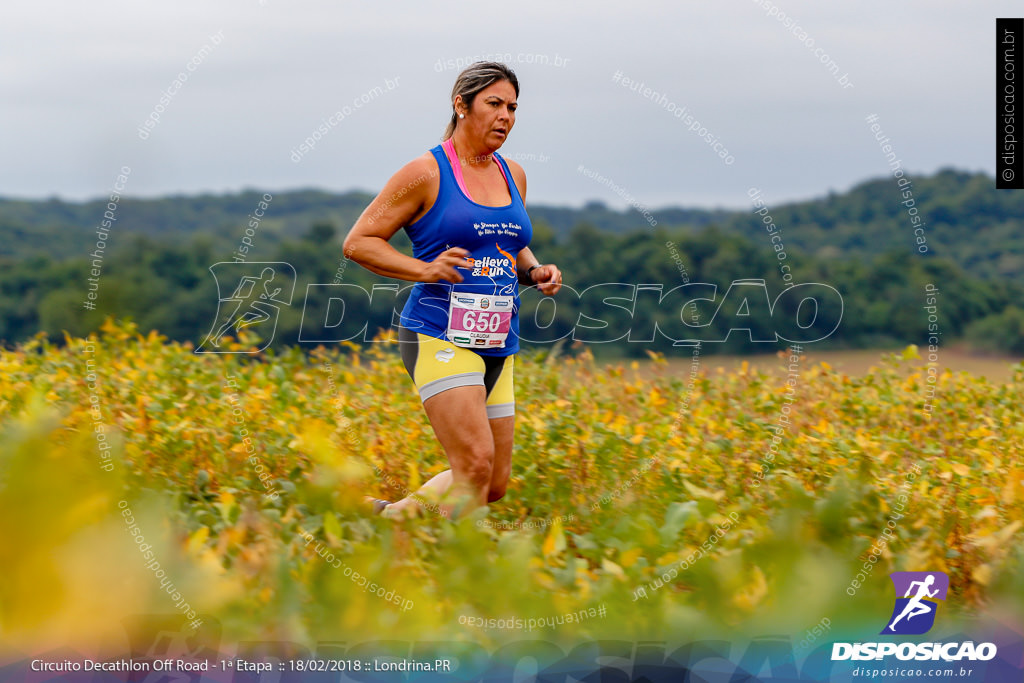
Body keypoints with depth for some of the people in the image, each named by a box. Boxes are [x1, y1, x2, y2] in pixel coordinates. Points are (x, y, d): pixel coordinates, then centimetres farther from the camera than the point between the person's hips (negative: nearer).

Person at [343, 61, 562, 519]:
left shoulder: (513, 175, 14)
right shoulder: (427, 173, -5)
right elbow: (357, 242, -3)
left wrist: (534, 271, 6)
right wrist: (426, 270, -16)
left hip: (498, 346, 7)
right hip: (440, 338, -7)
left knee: (494, 485, 7)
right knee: (475, 463, -22)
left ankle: (389, 516, 24)